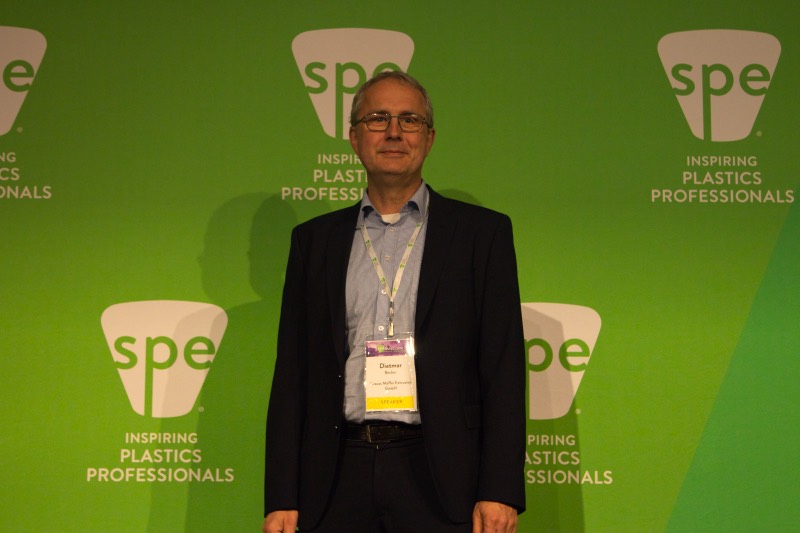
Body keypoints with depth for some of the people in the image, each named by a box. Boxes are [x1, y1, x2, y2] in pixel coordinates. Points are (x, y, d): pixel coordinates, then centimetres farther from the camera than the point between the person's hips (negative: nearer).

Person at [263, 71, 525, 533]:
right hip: (338, 483, 2)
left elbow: (504, 370, 1)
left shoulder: (483, 232, 6)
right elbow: (292, 374, 10)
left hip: (439, 478, -2)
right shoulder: (315, 239, 13)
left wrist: (500, 493, -8)